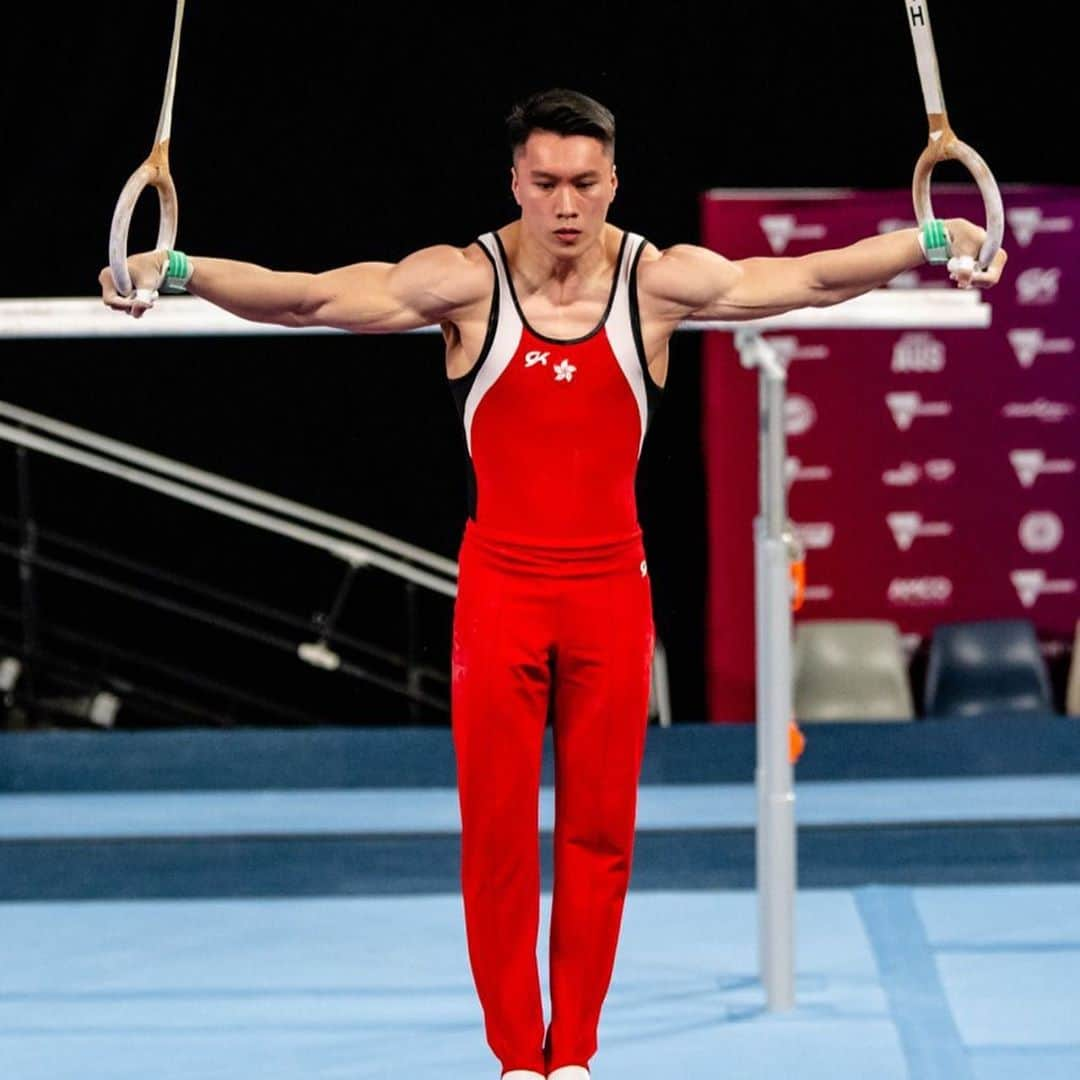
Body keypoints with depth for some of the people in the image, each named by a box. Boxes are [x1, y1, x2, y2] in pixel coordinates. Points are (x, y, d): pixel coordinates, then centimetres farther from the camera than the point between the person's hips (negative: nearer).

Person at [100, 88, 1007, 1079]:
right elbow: (307, 298, -14)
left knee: (599, 829, 7)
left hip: (610, 590, 1)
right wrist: (181, 271, -25)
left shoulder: (660, 281, -4)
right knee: (498, 831, 2)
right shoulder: (465, 282, -8)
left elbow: (811, 278, -4)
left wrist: (927, 243, -15)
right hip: (499, 588, -1)